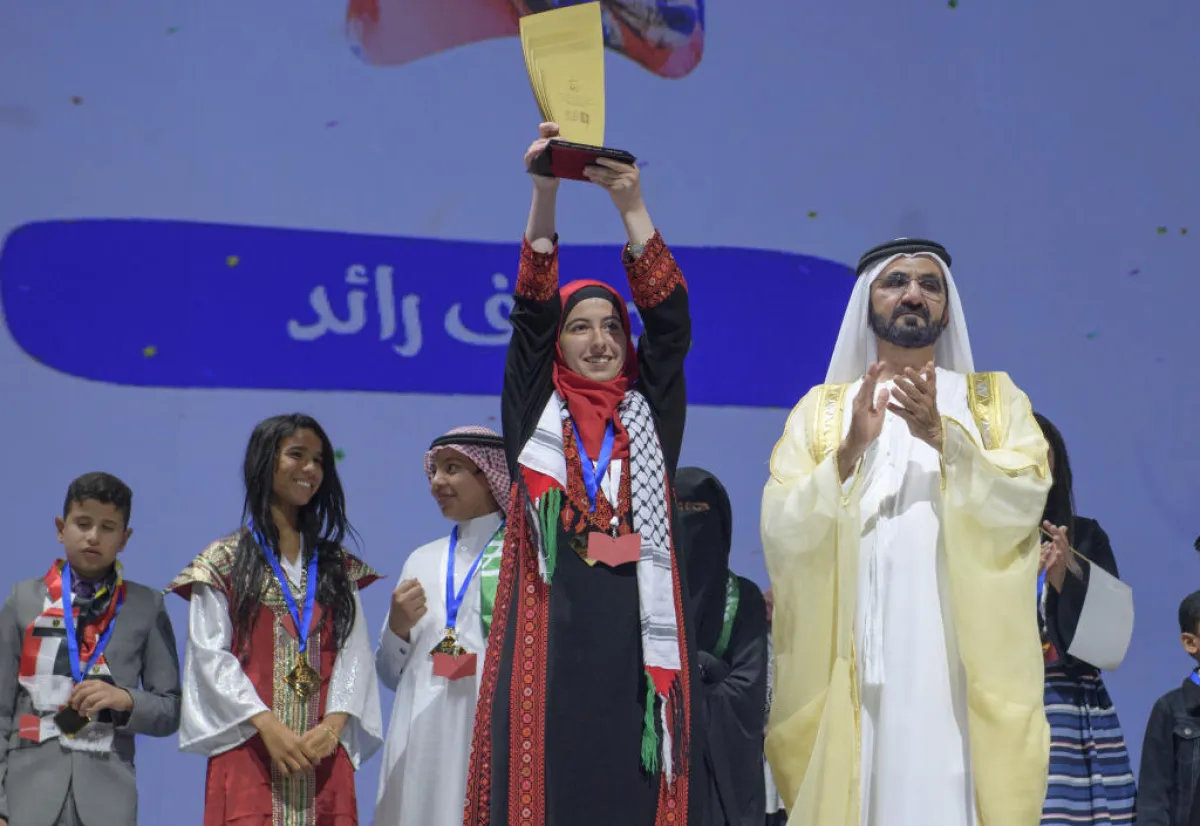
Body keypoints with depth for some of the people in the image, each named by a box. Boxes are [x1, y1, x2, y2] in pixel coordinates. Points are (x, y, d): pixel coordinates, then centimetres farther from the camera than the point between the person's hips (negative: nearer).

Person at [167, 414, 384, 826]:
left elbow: (354, 652, 7)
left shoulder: (339, 567, 17)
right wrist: (267, 725, -14)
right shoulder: (223, 562, 7)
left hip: (324, 756, 3)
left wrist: (334, 724, -11)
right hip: (248, 751, -3)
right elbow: (209, 654, -3)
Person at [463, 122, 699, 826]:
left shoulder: (652, 412, 16)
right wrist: (545, 193, -10)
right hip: (550, 635, -1)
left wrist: (632, 205, -6)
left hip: (638, 636, 1)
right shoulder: (536, 411, 13)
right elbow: (530, 314, 2)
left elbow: (670, 319, 5)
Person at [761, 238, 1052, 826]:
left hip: (962, 660, 0)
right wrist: (851, 450, -14)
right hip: (854, 660, 0)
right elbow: (782, 531, -1)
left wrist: (942, 437, -18)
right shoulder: (820, 410, 12)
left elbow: (1023, 502, -5)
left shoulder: (996, 401, 13)